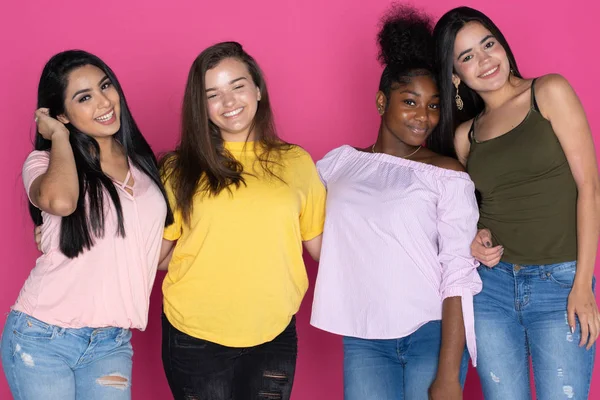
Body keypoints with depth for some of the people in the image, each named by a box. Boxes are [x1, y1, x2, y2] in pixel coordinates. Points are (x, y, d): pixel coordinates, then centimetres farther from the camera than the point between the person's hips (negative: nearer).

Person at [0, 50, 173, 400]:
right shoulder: (45, 162, -4)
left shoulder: (143, 164, 9)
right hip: (42, 340, -3)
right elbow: (60, 200, -29)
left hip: (112, 345, 4)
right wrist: (60, 137, -13)